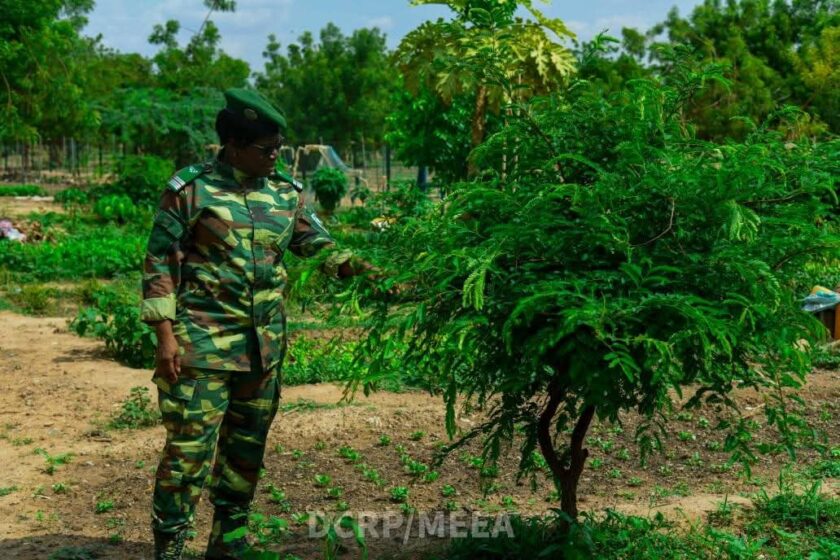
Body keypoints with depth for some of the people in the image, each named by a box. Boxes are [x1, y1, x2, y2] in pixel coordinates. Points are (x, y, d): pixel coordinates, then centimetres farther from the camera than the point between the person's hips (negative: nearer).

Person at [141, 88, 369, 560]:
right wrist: (166, 334, -10)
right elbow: (160, 263, -5)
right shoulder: (192, 188, -6)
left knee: (248, 447, 13)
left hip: (265, 348, 5)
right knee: (190, 446, -5)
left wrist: (362, 268, -8)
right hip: (202, 345, -5)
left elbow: (320, 246, 11)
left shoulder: (287, 193, 8)